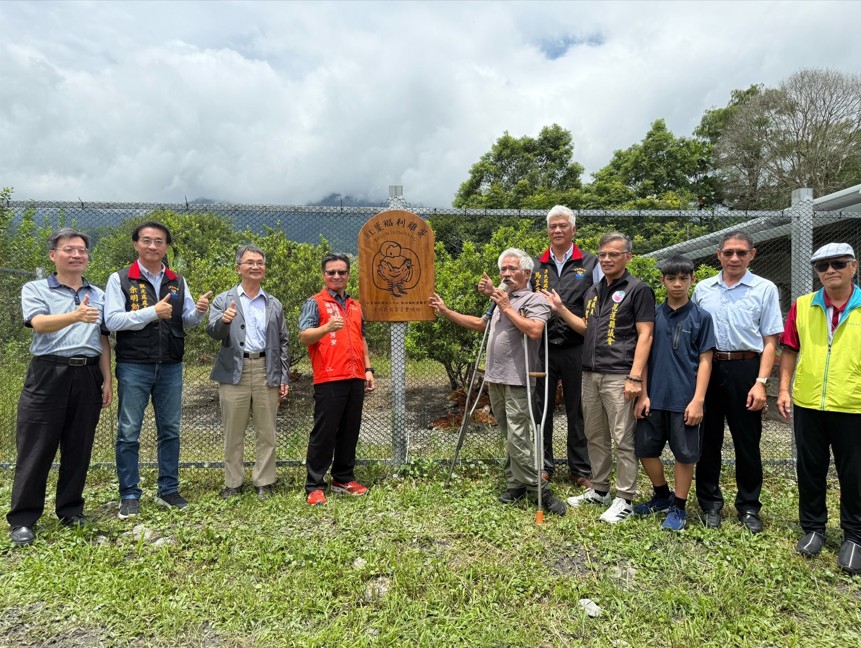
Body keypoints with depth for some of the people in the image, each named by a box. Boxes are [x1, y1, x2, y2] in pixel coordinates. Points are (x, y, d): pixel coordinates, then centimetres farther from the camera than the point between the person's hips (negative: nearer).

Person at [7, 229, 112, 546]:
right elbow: (40, 324, -18)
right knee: (36, 449, 1)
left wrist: (107, 381, 8)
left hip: (88, 376, 4)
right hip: (49, 374, -3)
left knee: (79, 448, 9)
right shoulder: (35, 289, 2)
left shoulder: (98, 295, 14)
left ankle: (70, 510, 22)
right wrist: (76, 316, -37)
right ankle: (22, 519, 13)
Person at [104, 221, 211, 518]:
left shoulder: (178, 282, 9)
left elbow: (187, 322, 10)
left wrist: (198, 311, -11)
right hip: (133, 367, -3)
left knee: (170, 430, 10)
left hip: (171, 367, 4)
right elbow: (112, 320, -11)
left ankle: (168, 490, 22)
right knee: (129, 432, 4)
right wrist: (152, 312, -19)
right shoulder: (120, 279, -2)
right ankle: (129, 495, 17)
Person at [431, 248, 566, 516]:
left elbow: (534, 331, -24)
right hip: (495, 378, 8)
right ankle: (516, 483, 22)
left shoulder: (535, 300, -6)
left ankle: (538, 488, 1)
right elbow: (479, 324, 32)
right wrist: (446, 311, 28)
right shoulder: (500, 299, 21)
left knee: (517, 437, -11)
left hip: (517, 380, -8)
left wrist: (507, 308, -16)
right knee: (508, 436, 13)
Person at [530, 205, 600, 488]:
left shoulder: (590, 263, 4)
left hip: (577, 349, -2)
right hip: (542, 348, 2)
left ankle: (581, 469, 20)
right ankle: (543, 465, 24)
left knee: (577, 410, 7)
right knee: (542, 408, 9)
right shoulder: (535, 266, 10)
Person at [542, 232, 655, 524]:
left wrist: (635, 377, -18)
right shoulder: (593, 291, 16)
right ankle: (599, 489, 28)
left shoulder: (638, 289, -6)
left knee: (623, 440, 0)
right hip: (590, 374, 8)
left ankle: (624, 499, 12)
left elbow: (645, 335, -11)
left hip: (619, 376, -7)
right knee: (595, 436, 15)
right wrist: (560, 309, 10)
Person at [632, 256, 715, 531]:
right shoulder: (653, 315, 4)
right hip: (655, 397, 3)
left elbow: (704, 361, -3)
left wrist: (698, 400, -10)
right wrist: (643, 394, 0)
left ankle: (679, 507, 25)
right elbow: (644, 356, 6)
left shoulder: (701, 317, -2)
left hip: (685, 400, -3)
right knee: (645, 449, 10)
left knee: (684, 454, 7)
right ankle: (662, 495, 32)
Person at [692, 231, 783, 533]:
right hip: (706, 368, 2)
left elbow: (770, 341, -2)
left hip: (744, 369, -2)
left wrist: (760, 382, -10)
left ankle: (749, 506, 24)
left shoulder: (765, 289, 1)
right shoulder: (702, 288, 7)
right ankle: (710, 503, 24)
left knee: (747, 442, 7)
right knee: (708, 439, 9)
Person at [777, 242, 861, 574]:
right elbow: (789, 350, 7)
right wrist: (784, 389, 1)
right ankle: (813, 528, 29)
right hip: (808, 404, 2)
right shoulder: (802, 306, 3)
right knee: (810, 469, 13)